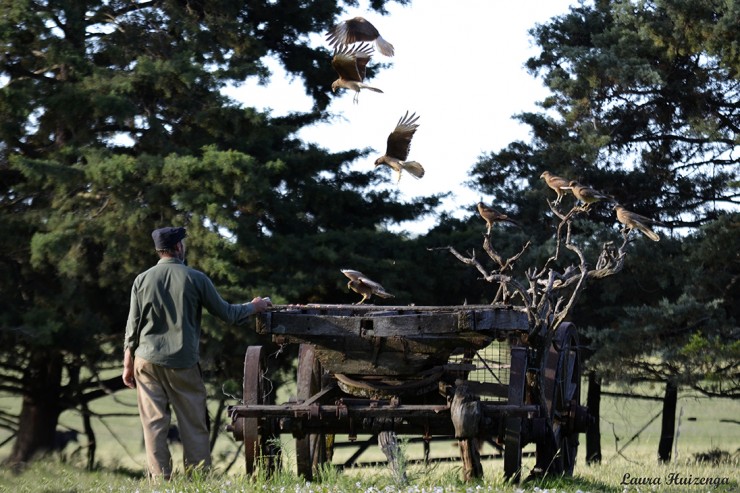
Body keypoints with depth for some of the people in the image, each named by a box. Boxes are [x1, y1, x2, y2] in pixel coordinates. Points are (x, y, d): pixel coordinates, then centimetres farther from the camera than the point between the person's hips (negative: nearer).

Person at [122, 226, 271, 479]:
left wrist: (128, 364, 12)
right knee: (194, 426, 4)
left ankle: (160, 478, 0)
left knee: (154, 424, 3)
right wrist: (253, 307, 21)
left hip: (148, 361, 2)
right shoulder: (195, 278, -3)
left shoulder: (142, 280, 3)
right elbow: (226, 313, 4)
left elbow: (133, 325, 5)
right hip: (183, 363, -2)